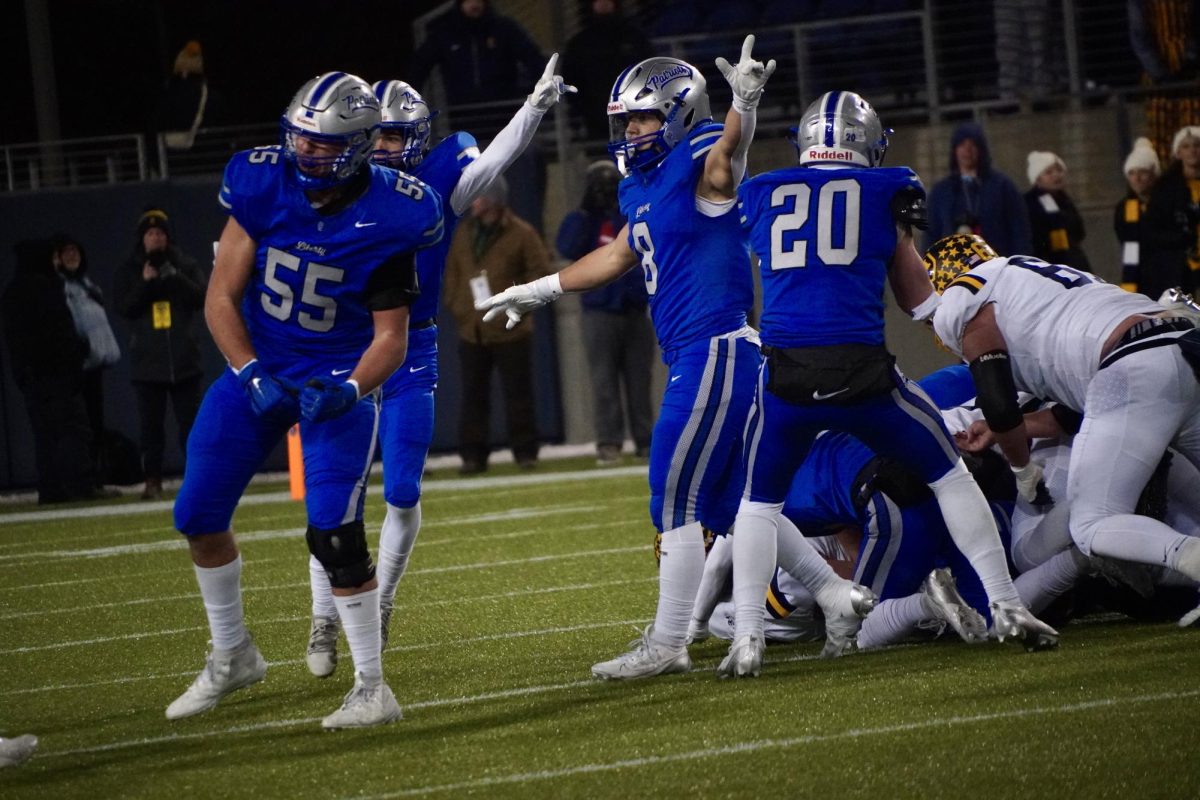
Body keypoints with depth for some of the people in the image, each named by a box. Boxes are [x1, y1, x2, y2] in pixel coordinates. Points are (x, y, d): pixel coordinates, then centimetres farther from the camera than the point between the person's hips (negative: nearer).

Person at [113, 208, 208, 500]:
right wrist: (145, 284, -17)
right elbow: (124, 308, -3)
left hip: (184, 359, 0)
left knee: (190, 421, 0)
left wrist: (175, 279, -17)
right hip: (147, 362, 0)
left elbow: (203, 298, -4)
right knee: (151, 424, -1)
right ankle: (153, 482, 3)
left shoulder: (185, 265, 7)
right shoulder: (129, 271, 7)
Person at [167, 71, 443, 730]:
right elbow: (222, 297, -6)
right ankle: (232, 656, 29)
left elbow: (391, 335, -11)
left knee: (334, 534, -17)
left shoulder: (385, 218, -18)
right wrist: (251, 376, -18)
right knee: (198, 514, 6)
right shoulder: (264, 187, -12)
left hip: (339, 379, -4)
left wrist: (349, 390, -28)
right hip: (260, 368, 4)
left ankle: (372, 688, -5)